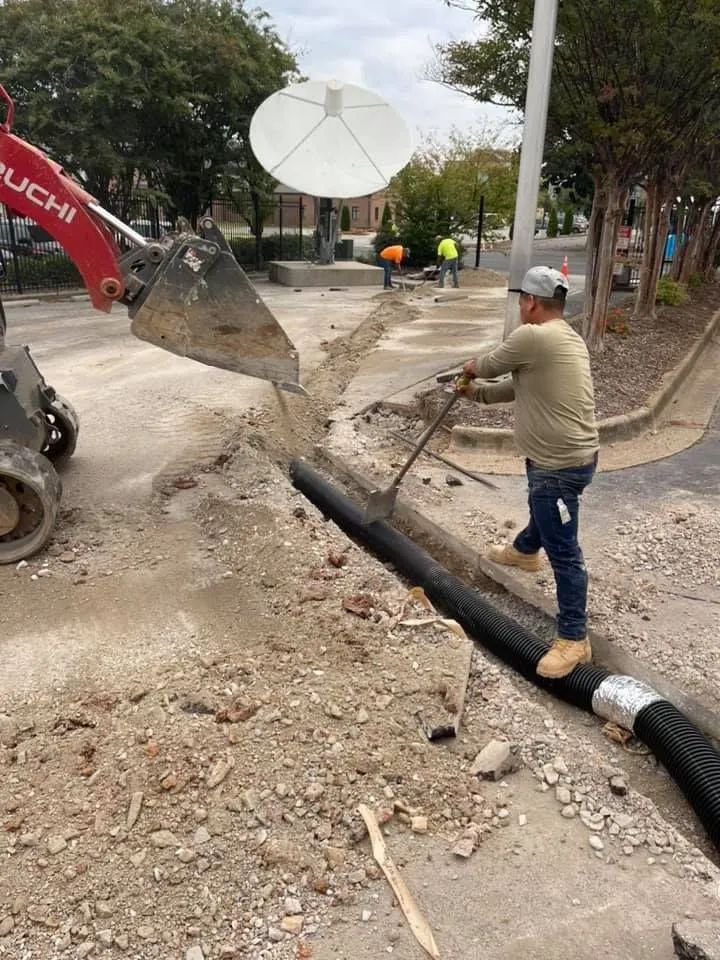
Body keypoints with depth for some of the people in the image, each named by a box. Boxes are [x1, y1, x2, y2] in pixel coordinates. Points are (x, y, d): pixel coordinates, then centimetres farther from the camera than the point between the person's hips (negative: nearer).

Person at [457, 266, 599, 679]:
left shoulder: (532, 336, -21)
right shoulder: (566, 338, 11)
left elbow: (488, 366, -6)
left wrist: (473, 368, 17)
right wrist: (478, 392, 24)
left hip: (561, 463, -11)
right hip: (563, 456, 11)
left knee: (563, 551, -3)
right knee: (542, 506, 36)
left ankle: (573, 638, 7)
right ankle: (524, 551, 66)